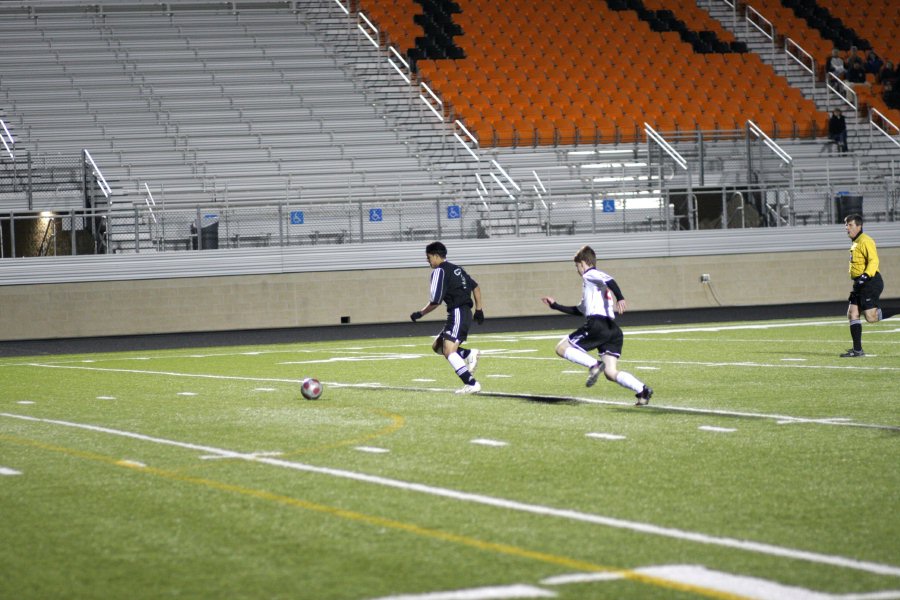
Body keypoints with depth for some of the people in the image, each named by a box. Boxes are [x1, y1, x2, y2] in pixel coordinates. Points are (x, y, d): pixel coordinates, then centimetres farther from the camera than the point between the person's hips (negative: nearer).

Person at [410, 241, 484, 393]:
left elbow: (435, 300, -13)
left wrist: (420, 313, 1)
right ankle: (469, 354, 3)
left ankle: (471, 384, -23)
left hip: (457, 314, -10)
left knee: (449, 351, -17)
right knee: (437, 346, 15)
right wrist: (479, 309, 26)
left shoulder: (439, 271, -8)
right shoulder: (456, 269, 19)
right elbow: (476, 287, 24)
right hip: (466, 313, 10)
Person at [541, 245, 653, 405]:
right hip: (613, 330, 9)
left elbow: (609, 281, -18)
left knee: (561, 348, 3)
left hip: (597, 324, -9)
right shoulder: (596, 281, 33)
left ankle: (593, 365, -18)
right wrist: (556, 306, 46)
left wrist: (620, 298, -34)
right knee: (611, 373, 3)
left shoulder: (590, 275, 5)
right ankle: (642, 390, -18)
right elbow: (580, 310, 42)